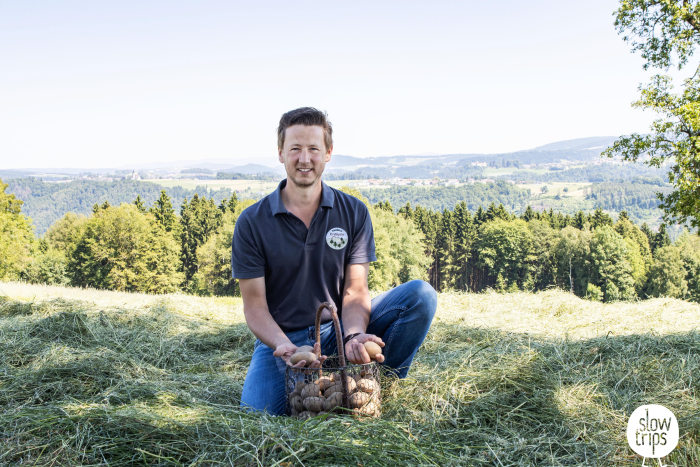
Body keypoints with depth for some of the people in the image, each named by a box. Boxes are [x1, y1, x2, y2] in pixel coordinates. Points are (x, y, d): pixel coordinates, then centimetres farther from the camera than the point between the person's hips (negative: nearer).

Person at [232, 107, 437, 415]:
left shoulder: (354, 213, -2)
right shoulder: (252, 223, -7)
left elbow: (355, 291, -6)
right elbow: (254, 306, -9)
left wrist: (354, 335, -28)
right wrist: (284, 347, -29)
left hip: (337, 330, 2)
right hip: (281, 339, -1)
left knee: (420, 295, -17)